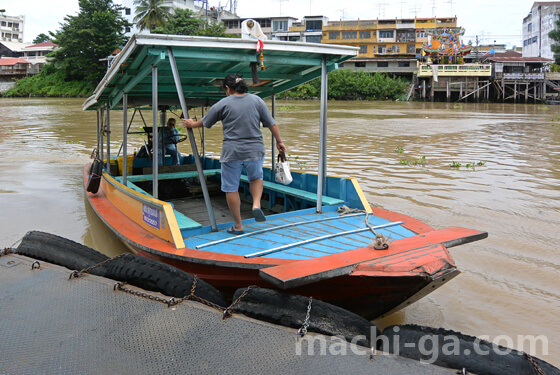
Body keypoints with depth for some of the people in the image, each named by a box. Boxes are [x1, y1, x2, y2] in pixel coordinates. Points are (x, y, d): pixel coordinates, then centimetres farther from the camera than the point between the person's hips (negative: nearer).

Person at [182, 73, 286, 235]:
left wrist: (192, 124, 31)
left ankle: (238, 226, 15)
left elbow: (205, 122, 11)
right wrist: (279, 142, 17)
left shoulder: (223, 104, -2)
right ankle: (256, 204, 2)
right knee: (256, 177, 27)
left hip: (232, 152, -2)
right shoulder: (257, 100, 3)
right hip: (255, 150, 3)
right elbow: (271, 124, 4)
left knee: (231, 188, 9)